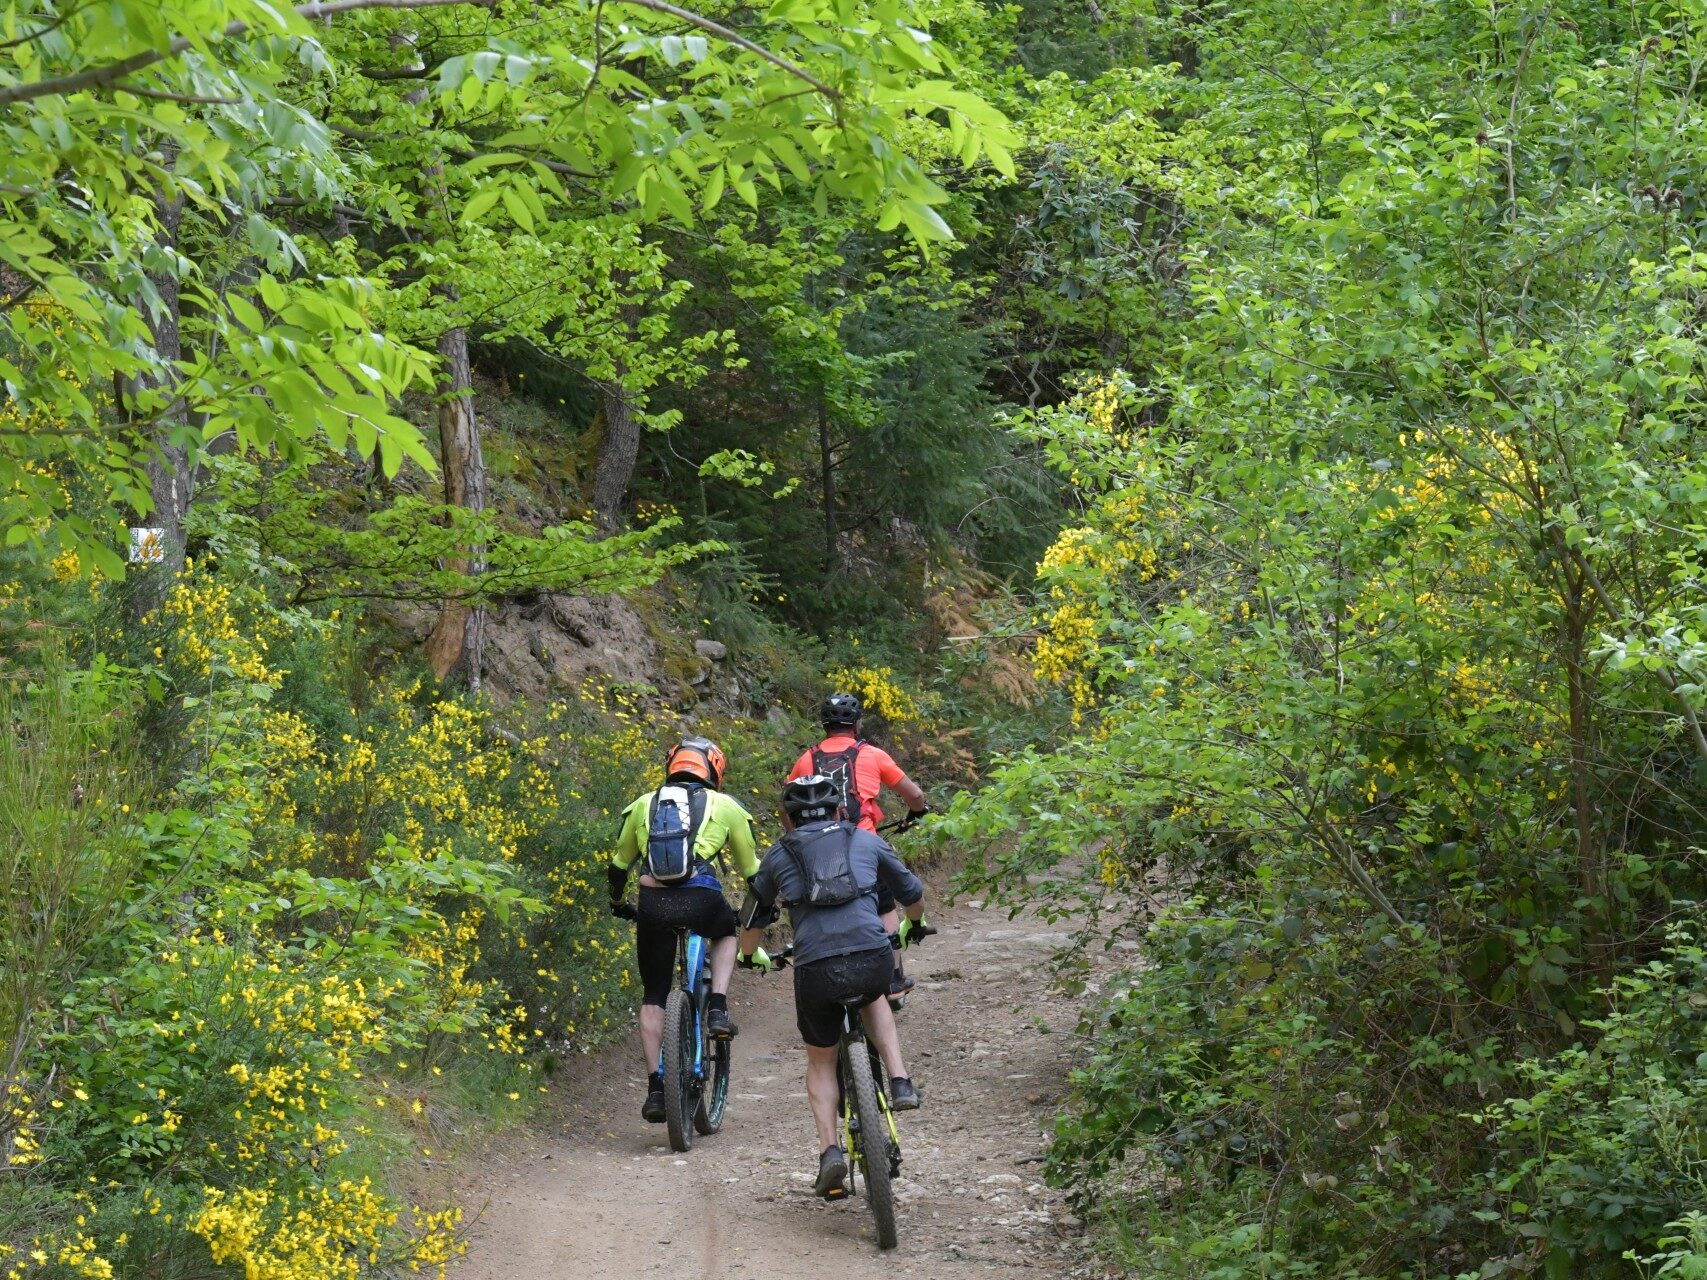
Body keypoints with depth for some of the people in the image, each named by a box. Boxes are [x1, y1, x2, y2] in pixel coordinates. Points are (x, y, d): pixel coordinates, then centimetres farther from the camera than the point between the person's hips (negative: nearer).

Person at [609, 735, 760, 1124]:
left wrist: (617, 903, 52)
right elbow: (751, 869, 27)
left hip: (653, 904, 2)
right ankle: (718, 1009, 13)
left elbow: (619, 864, 34)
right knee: (726, 932, 34)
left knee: (653, 998, 15)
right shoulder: (724, 806, 19)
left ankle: (655, 1088, 9)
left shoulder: (644, 804, 24)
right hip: (701, 899, -1)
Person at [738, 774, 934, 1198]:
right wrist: (913, 925, 54)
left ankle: (830, 1151, 6)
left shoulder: (778, 856, 19)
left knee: (820, 1061, 22)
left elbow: (751, 921, 30)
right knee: (873, 999, 37)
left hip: (815, 971, -1)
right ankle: (899, 1081, 19)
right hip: (872, 960, 1)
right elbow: (913, 894, 32)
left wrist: (751, 957, 52)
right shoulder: (866, 841, 20)